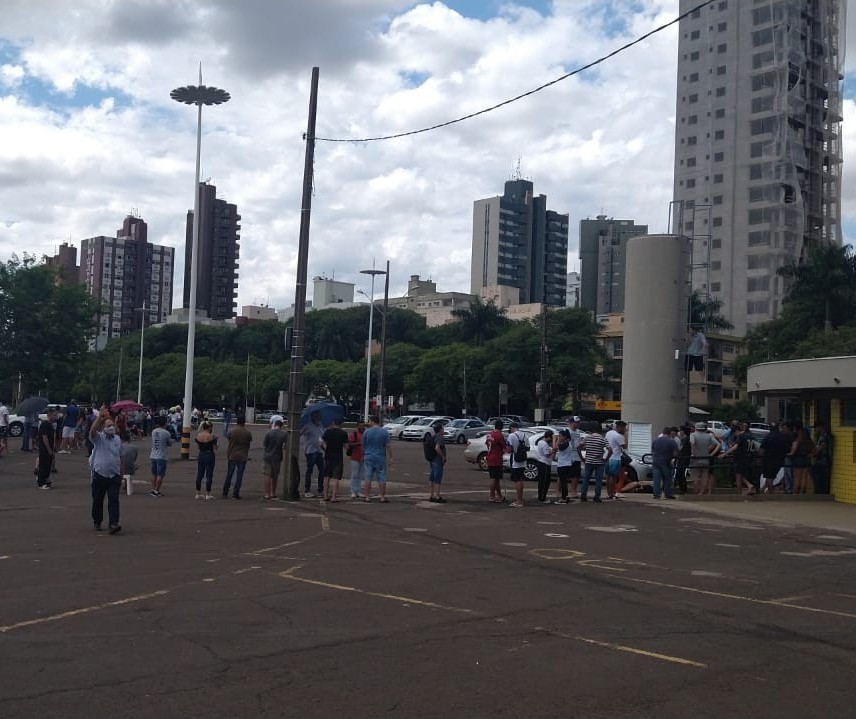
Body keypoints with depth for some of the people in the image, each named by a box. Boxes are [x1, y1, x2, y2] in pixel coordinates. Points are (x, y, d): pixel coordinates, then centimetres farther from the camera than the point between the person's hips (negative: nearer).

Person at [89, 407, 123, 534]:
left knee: (114, 500, -8)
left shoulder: (117, 439, 10)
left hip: (114, 476, 2)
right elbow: (92, 431, -26)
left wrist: (121, 474, 15)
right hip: (99, 474, -2)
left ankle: (114, 524, -15)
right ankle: (97, 522, 26)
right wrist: (100, 417, -35)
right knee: (97, 500, 9)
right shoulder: (98, 438, -2)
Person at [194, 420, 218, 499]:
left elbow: (198, 447, 7)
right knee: (209, 475, 2)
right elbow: (215, 448, -10)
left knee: (199, 474, 12)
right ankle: (208, 494, 4)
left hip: (201, 455, 5)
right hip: (210, 455, -5)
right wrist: (215, 439, 4)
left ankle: (198, 493, 15)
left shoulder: (198, 435, 0)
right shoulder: (211, 436, -14)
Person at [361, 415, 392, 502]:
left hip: (368, 457, 0)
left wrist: (363, 456, 18)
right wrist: (390, 458, -1)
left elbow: (363, 446, 4)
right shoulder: (385, 432, -4)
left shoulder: (366, 432, -3)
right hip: (380, 458, 0)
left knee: (367, 478, 6)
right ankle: (383, 497, 5)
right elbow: (388, 446, -6)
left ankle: (367, 497, 6)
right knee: (381, 478, 5)